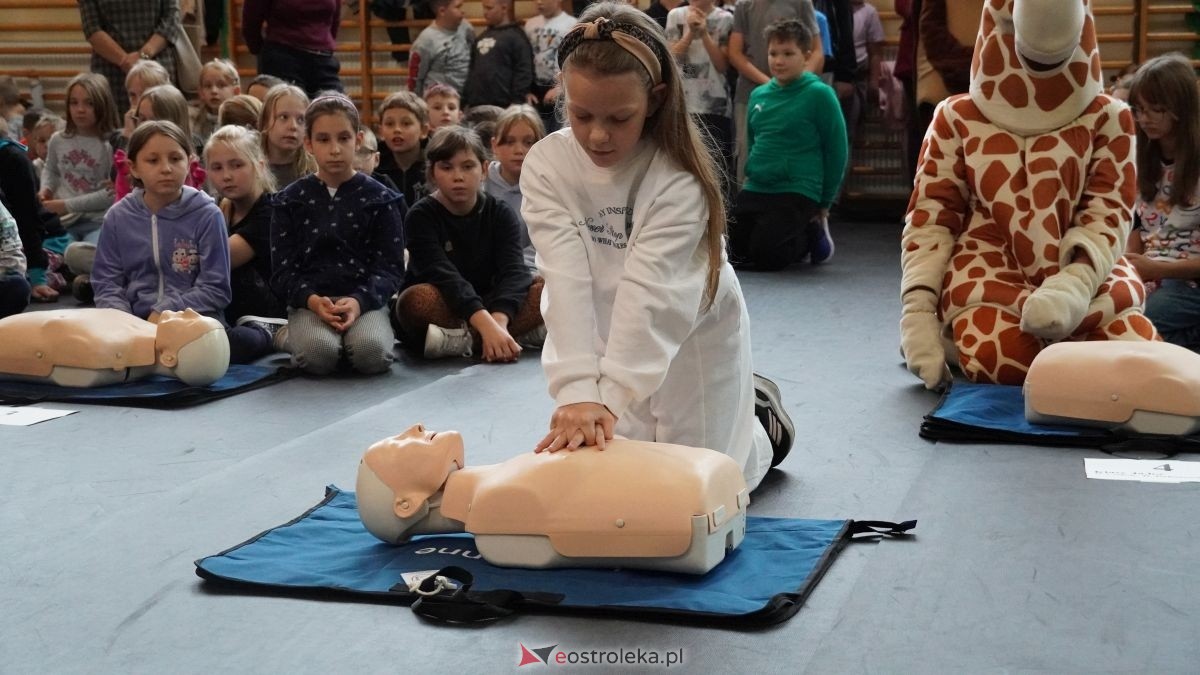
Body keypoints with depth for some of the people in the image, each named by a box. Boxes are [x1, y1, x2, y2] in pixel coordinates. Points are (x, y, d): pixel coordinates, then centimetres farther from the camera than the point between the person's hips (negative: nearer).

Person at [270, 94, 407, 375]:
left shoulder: (380, 199, 8)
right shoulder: (289, 201, 10)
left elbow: (390, 267, 2)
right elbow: (282, 270, 5)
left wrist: (358, 301, -18)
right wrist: (311, 300, -17)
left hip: (365, 300, 0)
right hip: (309, 301, 0)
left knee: (373, 353, -33)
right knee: (317, 353, -34)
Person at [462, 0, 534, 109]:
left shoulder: (516, 37, -3)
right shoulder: (483, 36, 21)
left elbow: (523, 72, -11)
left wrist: (517, 102, -17)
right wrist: (466, 100, 16)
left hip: (503, 107, -7)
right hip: (476, 106, 8)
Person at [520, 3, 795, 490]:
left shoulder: (679, 179, -28)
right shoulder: (546, 166, -21)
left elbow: (649, 296, -36)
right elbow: (567, 281, -30)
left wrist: (610, 396, -45)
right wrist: (578, 388, -42)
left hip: (692, 335, -3)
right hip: (608, 336, 3)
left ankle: (758, 412, 33)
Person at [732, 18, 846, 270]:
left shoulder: (819, 94, -10)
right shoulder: (759, 95, 7)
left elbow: (836, 150, -7)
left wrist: (823, 203, -3)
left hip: (798, 192, -6)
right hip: (755, 189, 6)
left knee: (765, 256, -18)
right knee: (730, 250, 1)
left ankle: (813, 234, 13)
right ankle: (799, 233, 23)